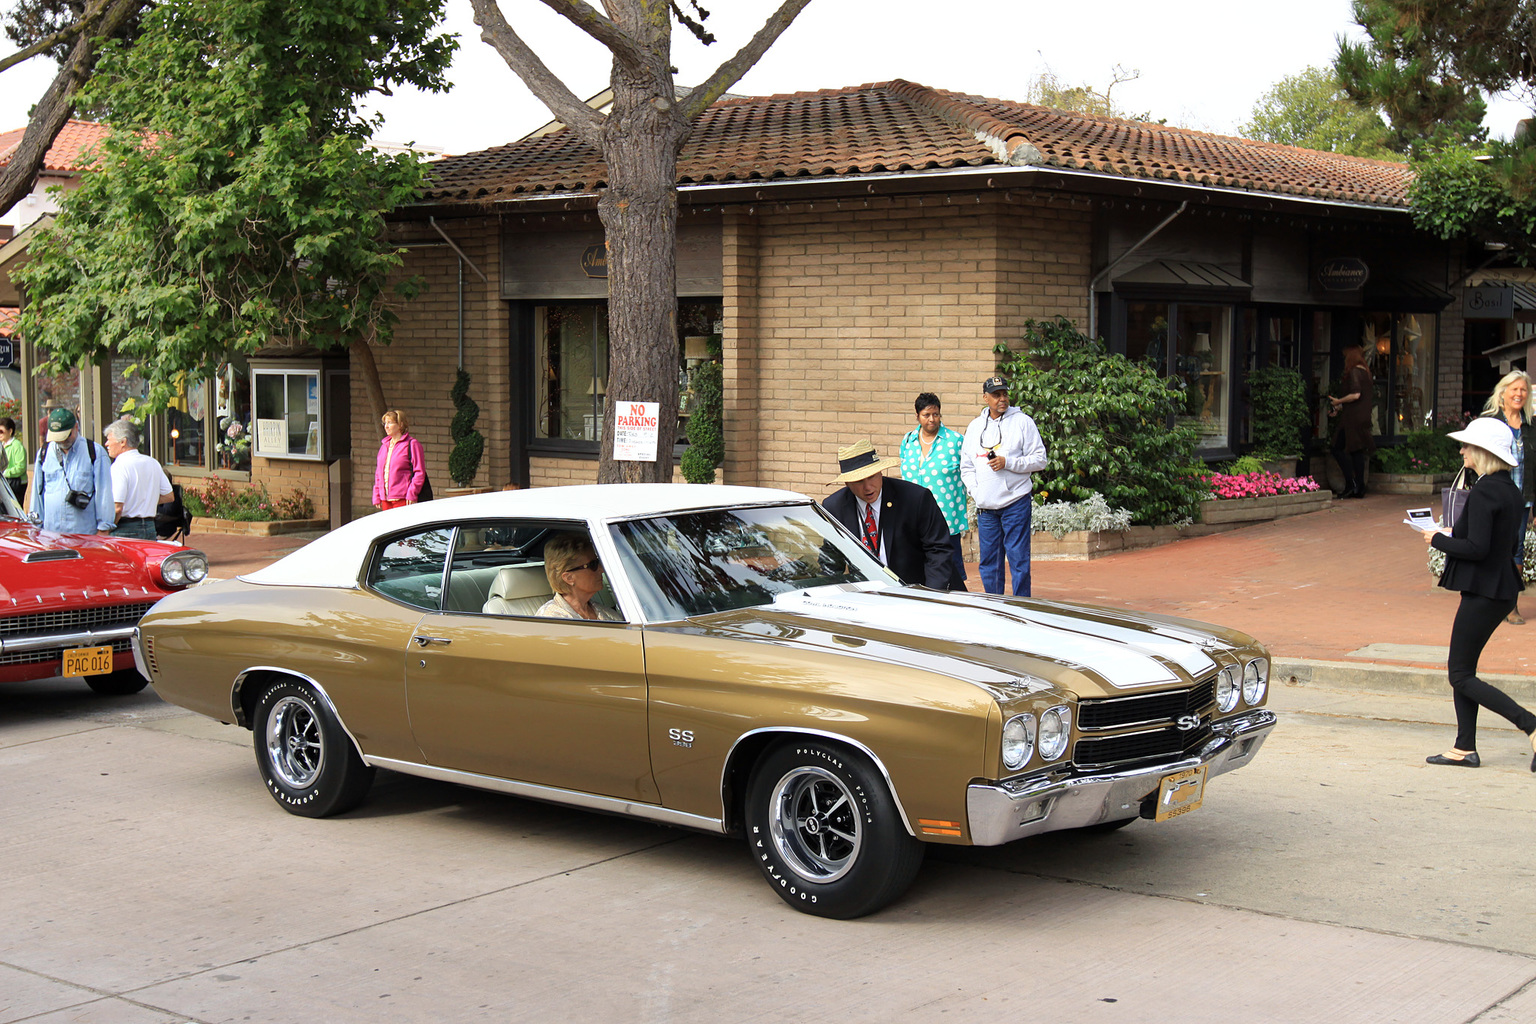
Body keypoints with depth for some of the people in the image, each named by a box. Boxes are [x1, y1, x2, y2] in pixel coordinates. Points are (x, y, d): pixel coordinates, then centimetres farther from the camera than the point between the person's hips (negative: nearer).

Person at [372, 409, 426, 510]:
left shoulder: (412, 444, -4)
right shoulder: (384, 446, 18)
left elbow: (419, 472, -8)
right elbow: (378, 472, 21)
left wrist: (411, 494, -14)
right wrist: (376, 496, 14)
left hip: (403, 499, -7)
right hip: (385, 500, 7)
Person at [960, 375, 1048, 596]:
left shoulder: (1022, 422, 0)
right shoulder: (975, 427, 13)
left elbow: (1040, 460, -3)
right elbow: (966, 467, 17)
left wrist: (1008, 463, -14)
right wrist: (976, 491, 1)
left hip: (1016, 503, -4)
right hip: (986, 507, 4)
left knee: (1018, 560, -5)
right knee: (989, 563, 8)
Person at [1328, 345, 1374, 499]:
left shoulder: (1354, 372, -12)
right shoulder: (1365, 372, 16)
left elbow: (1356, 395, -23)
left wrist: (1339, 401, -8)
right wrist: (1340, 408, 21)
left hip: (1353, 417, -9)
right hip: (1364, 417, 9)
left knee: (1338, 449, -4)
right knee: (1357, 451, 10)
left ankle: (1351, 484, -11)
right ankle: (1360, 488, 9)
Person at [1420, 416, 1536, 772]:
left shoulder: (1483, 492, -19)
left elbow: (1477, 548, -24)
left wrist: (1439, 539, -8)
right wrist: (1454, 534, 15)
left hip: (1483, 592, -10)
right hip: (1502, 589, 10)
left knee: (1461, 675, -2)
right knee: (1462, 668, 16)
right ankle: (1465, 748, 18)